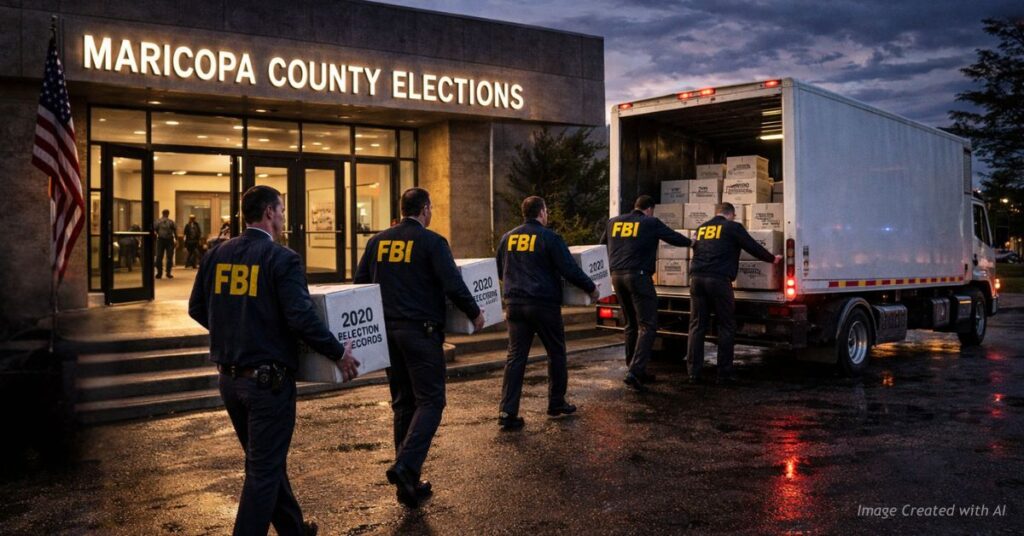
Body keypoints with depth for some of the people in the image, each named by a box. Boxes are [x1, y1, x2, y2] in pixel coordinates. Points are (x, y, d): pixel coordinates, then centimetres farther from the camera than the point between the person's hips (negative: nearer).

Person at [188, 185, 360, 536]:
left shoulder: (217, 255, 3)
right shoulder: (282, 258, -15)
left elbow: (196, 308, 10)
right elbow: (302, 318, -22)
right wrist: (339, 353, -10)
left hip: (228, 377, 7)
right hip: (268, 377, -7)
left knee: (265, 461, 21)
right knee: (264, 470, 5)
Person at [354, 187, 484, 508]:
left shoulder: (378, 241, 8)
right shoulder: (432, 241, -8)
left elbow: (359, 283, 11)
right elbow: (453, 286, -13)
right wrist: (475, 314, 2)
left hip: (387, 330, 6)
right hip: (421, 331, -6)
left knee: (403, 403, 14)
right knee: (430, 401, 0)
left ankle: (408, 483, 17)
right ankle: (405, 466, -18)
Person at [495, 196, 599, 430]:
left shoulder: (508, 238, 8)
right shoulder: (549, 237, -8)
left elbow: (500, 273, 18)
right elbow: (570, 270, -11)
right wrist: (591, 288, 4)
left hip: (516, 304, 4)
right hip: (544, 305, -4)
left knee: (515, 356, 2)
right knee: (556, 353, 14)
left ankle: (507, 411, -5)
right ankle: (556, 403, 23)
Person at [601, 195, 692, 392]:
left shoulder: (614, 222, 14)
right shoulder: (651, 223, 0)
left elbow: (603, 245, 25)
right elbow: (675, 238, 6)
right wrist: (690, 242, 27)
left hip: (617, 276, 6)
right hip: (638, 276, -6)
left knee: (631, 325, 18)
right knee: (647, 326, -5)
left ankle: (636, 370, 23)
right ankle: (634, 372, -18)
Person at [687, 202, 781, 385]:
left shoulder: (701, 228, 20)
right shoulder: (733, 227, 5)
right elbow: (753, 247, 6)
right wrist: (773, 258, 21)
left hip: (697, 278, 5)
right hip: (719, 279, -5)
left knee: (697, 327, 8)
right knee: (726, 327, 5)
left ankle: (694, 373, 5)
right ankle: (724, 375, 5)